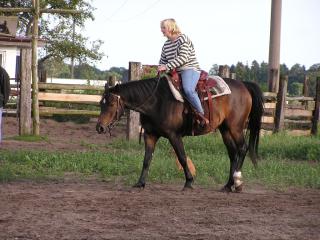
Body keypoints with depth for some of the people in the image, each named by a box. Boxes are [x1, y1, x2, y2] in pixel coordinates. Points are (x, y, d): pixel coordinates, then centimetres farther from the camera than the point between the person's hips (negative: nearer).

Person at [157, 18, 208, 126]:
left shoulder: (182, 38, -9)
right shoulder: (166, 45, 15)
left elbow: (183, 58, -20)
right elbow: (162, 61, 23)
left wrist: (167, 67, -24)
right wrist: (160, 69, -1)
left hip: (190, 69, -9)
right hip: (175, 72, 9)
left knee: (188, 89, -34)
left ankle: (202, 115, -26)